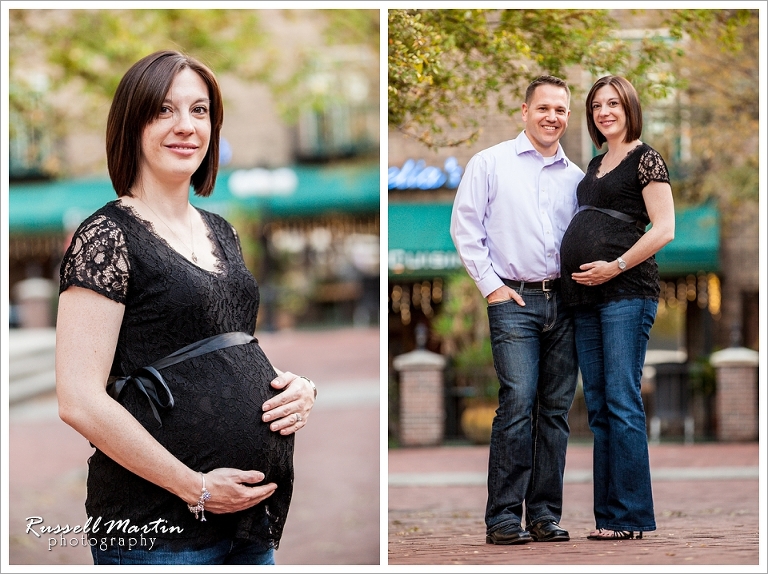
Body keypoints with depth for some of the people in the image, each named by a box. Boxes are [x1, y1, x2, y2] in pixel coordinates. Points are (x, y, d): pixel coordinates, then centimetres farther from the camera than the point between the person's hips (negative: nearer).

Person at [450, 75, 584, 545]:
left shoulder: (576, 176, 15)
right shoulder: (491, 163, 4)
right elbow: (465, 227, 1)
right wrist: (492, 285, -4)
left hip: (564, 300, 4)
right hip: (514, 299, -4)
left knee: (556, 409, 3)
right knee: (518, 402, -13)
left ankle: (545, 513, 8)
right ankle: (503, 517, -10)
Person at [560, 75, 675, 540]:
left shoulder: (645, 159, -2)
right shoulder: (596, 165, 21)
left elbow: (664, 229, -11)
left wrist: (615, 267, -15)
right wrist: (581, 274, 13)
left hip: (627, 291, -8)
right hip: (586, 296, 8)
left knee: (622, 403, -10)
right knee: (598, 408, 6)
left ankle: (632, 518, -8)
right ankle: (608, 514, 9)